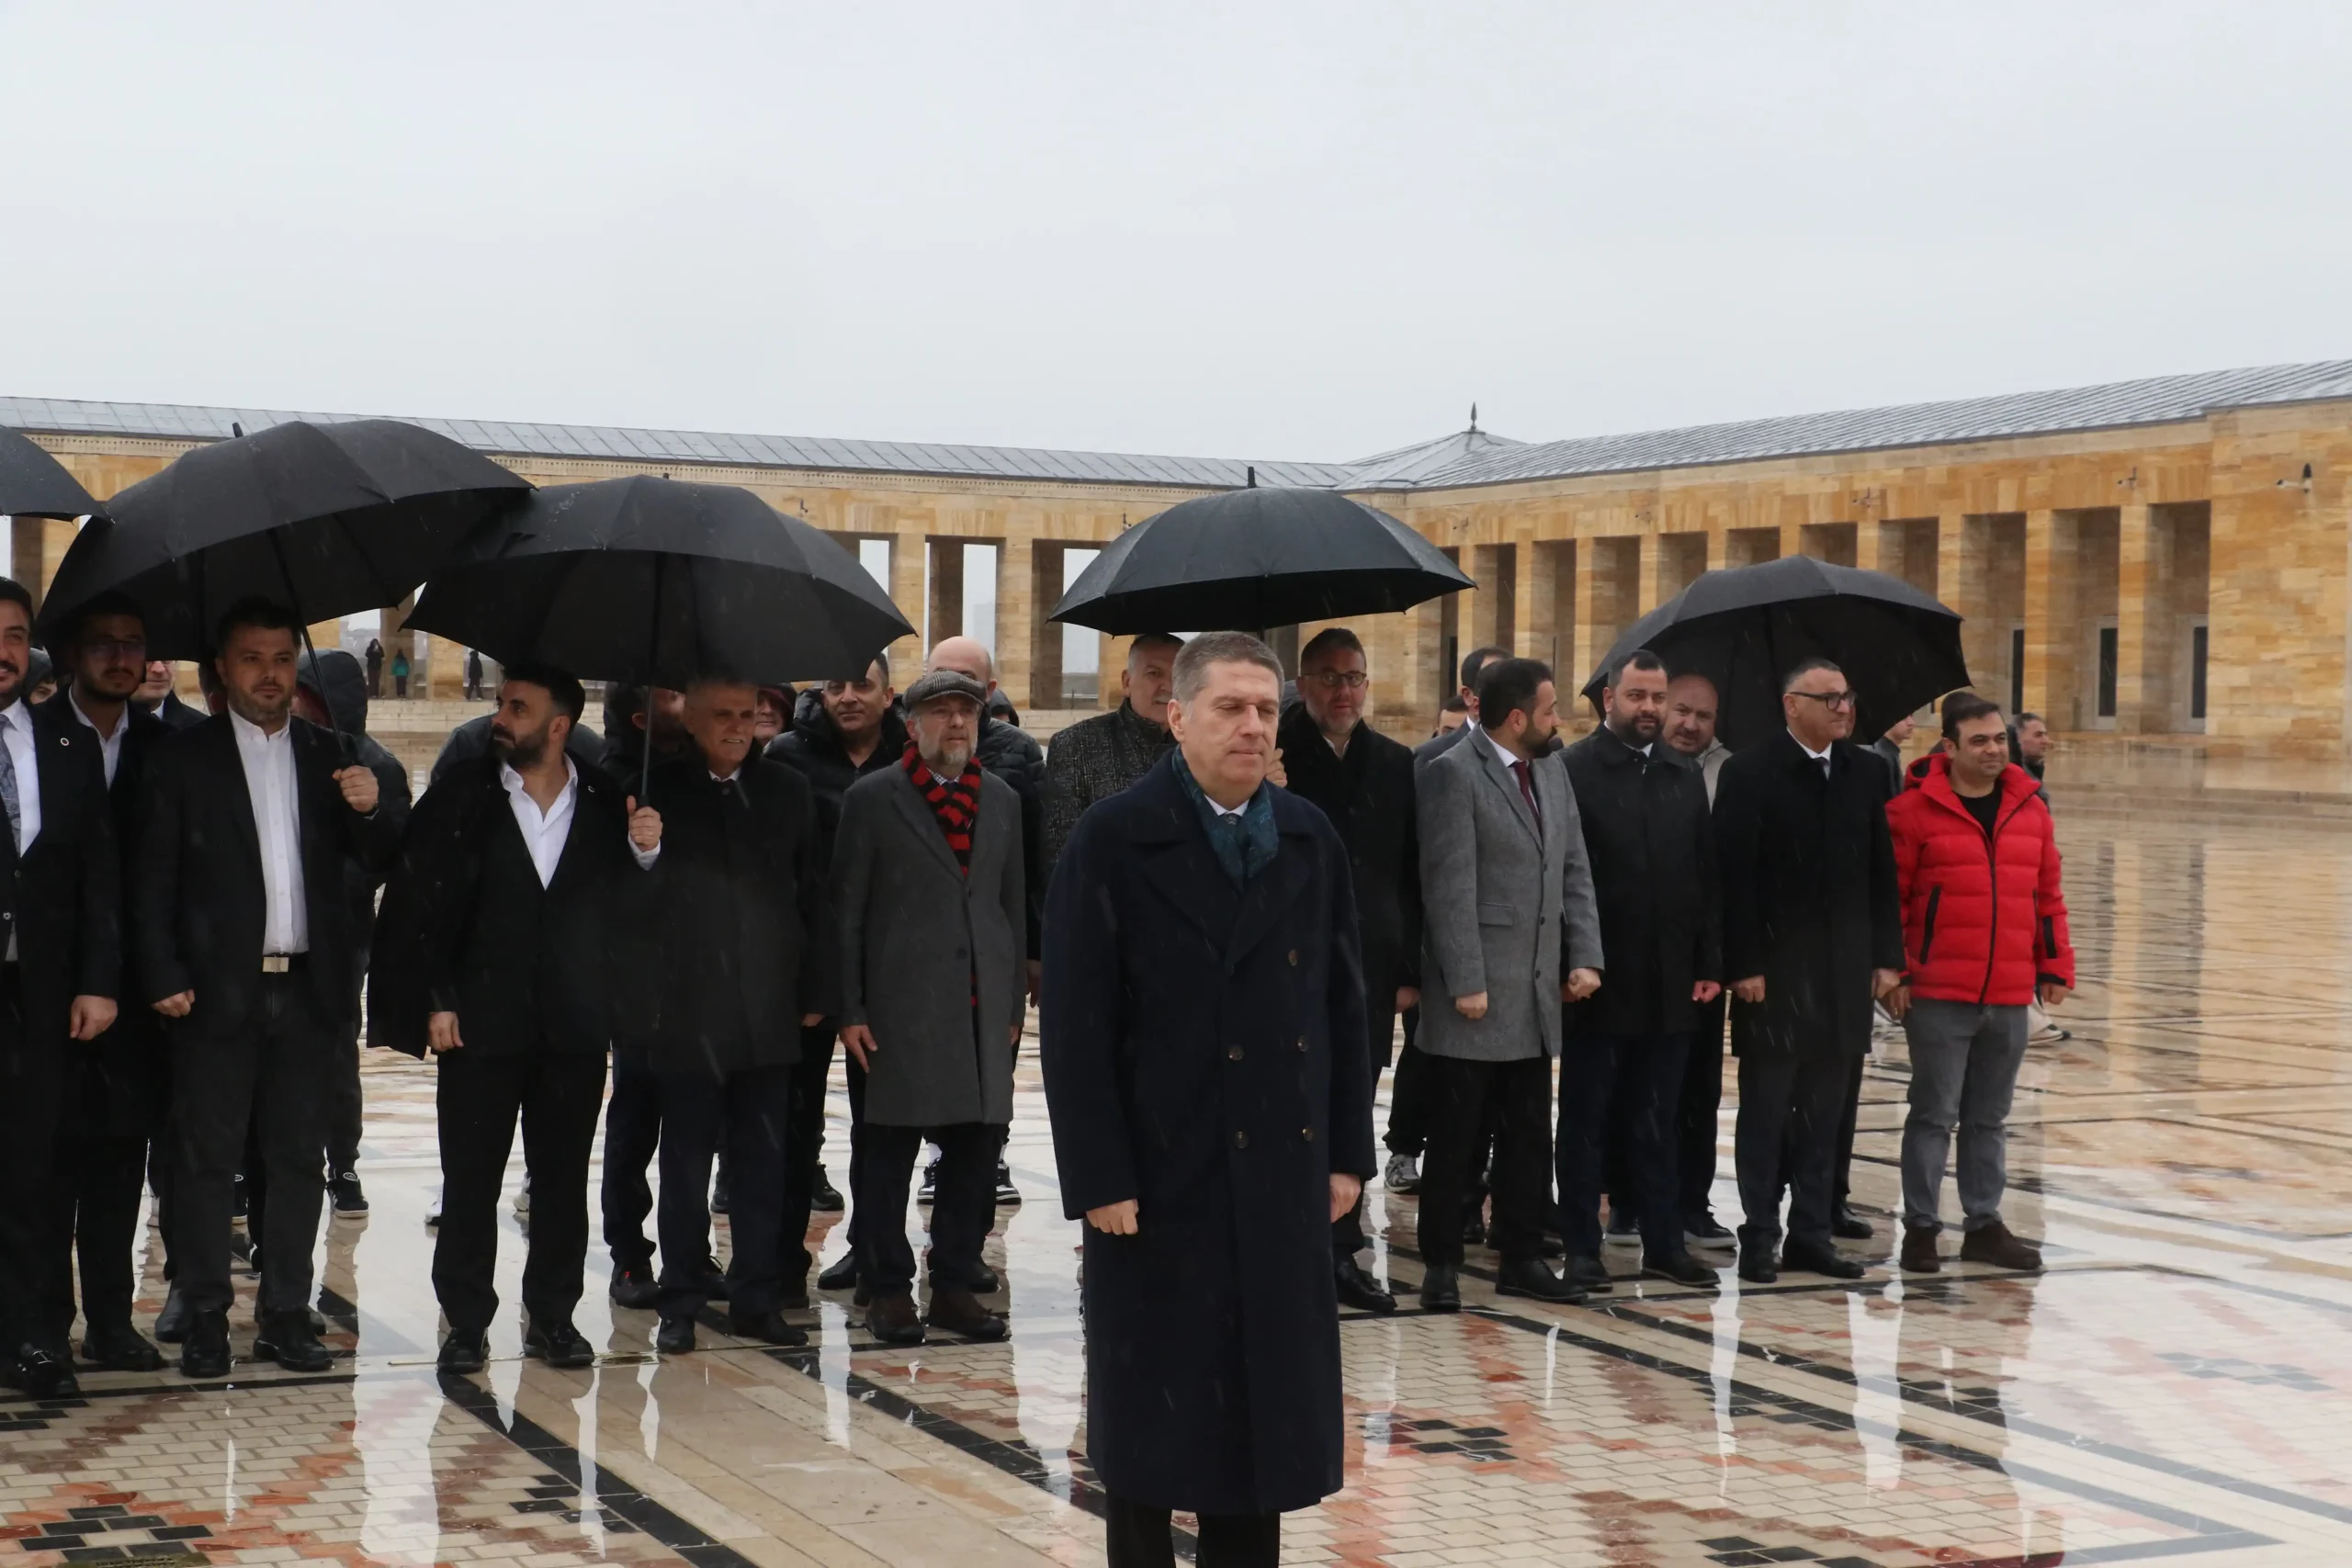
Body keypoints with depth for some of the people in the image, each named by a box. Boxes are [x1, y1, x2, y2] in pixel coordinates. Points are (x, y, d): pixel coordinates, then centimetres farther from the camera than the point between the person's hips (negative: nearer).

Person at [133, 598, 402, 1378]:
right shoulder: (182, 759, 2)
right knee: (205, 1160, 0)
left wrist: (372, 811, -10)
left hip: (307, 990, 3)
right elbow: (152, 881, 0)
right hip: (218, 991, -3)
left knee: (298, 1159, 6)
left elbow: (382, 862, 11)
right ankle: (205, 1321, 6)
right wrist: (163, 979, -10)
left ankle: (287, 1315, 13)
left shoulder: (329, 758, 11)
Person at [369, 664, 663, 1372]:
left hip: (574, 1025, 2)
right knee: (471, 1177, 3)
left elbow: (625, 902, 5)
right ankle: (466, 1320, 12)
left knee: (563, 1178, 8)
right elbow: (418, 901, -2)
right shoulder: (462, 795, -1)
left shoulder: (605, 801, 4)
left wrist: (645, 852, -15)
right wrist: (436, 1001, -7)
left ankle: (553, 1314, 18)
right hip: (481, 1019, -1)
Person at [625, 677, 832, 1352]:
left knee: (763, 1163, 8)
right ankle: (680, 1302, 15)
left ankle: (757, 1298, 17)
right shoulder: (656, 791, -1)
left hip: (767, 1015, 3)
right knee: (686, 1163, 5)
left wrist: (815, 992, 6)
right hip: (684, 1016, -3)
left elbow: (813, 897, 9)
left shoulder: (787, 791, 8)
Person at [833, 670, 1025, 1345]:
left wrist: (1015, 1003, 10)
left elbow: (1013, 905, 15)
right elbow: (847, 911, 1)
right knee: (890, 1149, 1)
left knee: (976, 1147, 4)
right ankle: (887, 1290, 10)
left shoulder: (1002, 800, 14)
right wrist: (850, 1011, -4)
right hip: (901, 1004, -4)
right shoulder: (871, 799, 2)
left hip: (983, 1005, 4)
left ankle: (956, 1284, 14)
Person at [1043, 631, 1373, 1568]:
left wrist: (1347, 1151, 6)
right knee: (1152, 1413, 6)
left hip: (1282, 1173, 5)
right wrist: (1099, 1177, -15)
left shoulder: (1312, 842, 8)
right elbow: (1075, 1026, -11)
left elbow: (1342, 1006, 10)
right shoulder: (1114, 842, -8)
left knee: (1266, 1407, 11)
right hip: (1161, 1173, -4)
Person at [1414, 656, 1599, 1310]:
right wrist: (1465, 983, -18)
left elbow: (1575, 873, 14)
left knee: (1529, 1137, 11)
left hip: (1538, 994, 7)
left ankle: (1522, 1257, 21)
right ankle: (1442, 1263, 12)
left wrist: (1585, 957, 3)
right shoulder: (1452, 774, -10)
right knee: (1455, 1138, 3)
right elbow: (1449, 887, -15)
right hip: (1474, 996, -7)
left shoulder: (1552, 773, 13)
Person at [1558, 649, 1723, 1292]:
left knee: (1657, 1122, 11)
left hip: (1669, 984, 5)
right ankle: (1582, 1248, 10)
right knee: (1585, 1120, 5)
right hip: (1598, 981, -5)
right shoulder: (1572, 771, -6)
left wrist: (1709, 965, 5)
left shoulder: (1685, 780, 12)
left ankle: (1664, 1242, 16)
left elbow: (1705, 879, 12)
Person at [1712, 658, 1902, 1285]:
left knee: (1824, 1109, 10)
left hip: (1844, 970, 5)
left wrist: (1887, 955, 5)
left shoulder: (1865, 772, 8)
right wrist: (1744, 965, -15)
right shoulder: (1750, 772, -7)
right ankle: (1759, 1239, 10)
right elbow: (1735, 876, -11)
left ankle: (1811, 1233, 18)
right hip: (1774, 969, -4)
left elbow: (1881, 872, 10)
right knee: (1766, 1107, 3)